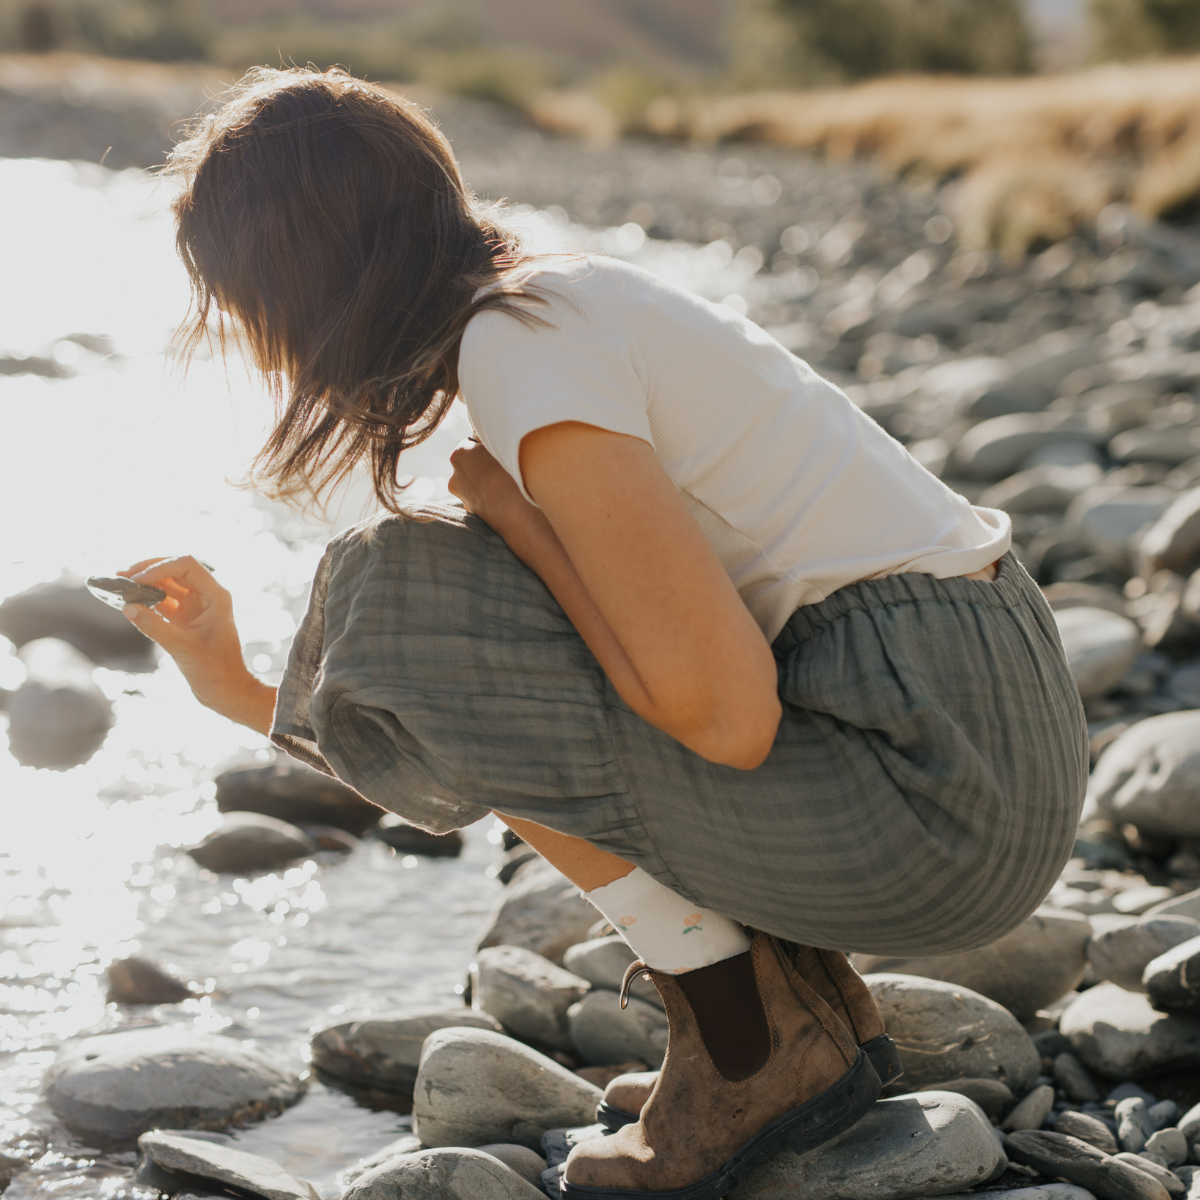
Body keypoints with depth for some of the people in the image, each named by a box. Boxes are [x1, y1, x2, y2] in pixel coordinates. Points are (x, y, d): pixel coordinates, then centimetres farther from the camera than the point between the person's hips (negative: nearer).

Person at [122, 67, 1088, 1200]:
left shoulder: (522, 340, -14)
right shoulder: (569, 310, 16)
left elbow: (728, 715, -21)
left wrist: (505, 509, -8)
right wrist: (233, 686, 28)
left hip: (936, 781, -10)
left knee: (411, 595, -11)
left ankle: (756, 1049, -1)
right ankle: (816, 999, 15)